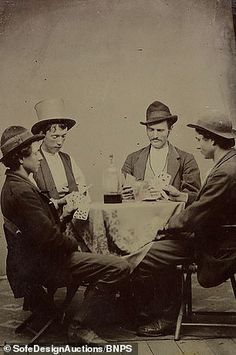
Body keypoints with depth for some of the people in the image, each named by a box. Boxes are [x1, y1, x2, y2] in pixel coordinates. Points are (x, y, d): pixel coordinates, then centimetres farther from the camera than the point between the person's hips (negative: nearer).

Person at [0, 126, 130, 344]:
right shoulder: (23, 191, -24)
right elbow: (47, 236, -27)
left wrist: (61, 215, 5)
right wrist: (72, 244, -10)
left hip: (36, 258, 11)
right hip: (47, 264, -11)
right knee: (120, 267, -18)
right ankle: (79, 326, -5)